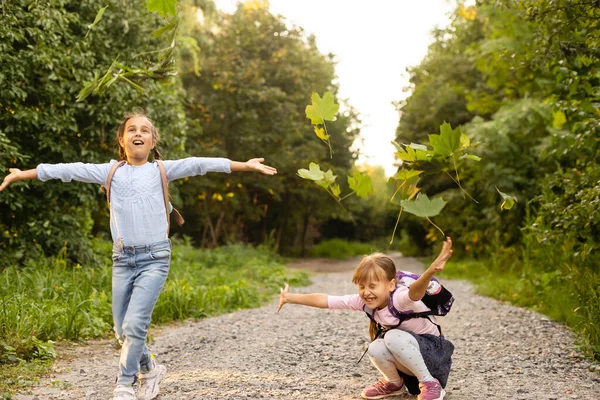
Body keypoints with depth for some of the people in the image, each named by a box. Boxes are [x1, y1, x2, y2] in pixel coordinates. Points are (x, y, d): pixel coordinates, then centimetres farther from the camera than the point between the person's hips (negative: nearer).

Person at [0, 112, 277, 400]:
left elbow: (198, 164, -1)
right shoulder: (110, 172, 10)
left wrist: (245, 165, -4)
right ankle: (150, 369, 32)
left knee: (134, 324, -15)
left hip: (154, 258, -3)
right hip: (122, 260, 3)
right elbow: (68, 170, 8)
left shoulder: (161, 170, 6)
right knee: (122, 330, 8)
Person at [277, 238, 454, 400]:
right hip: (409, 356, 6)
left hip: (434, 351, -6)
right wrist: (289, 298, -6)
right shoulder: (364, 302, -12)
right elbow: (324, 300, -8)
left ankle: (431, 384, -13)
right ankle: (395, 383, 7)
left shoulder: (400, 298, -30)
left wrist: (432, 270, -74)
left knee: (394, 336, -32)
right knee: (375, 348, -25)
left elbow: (416, 291, -55)